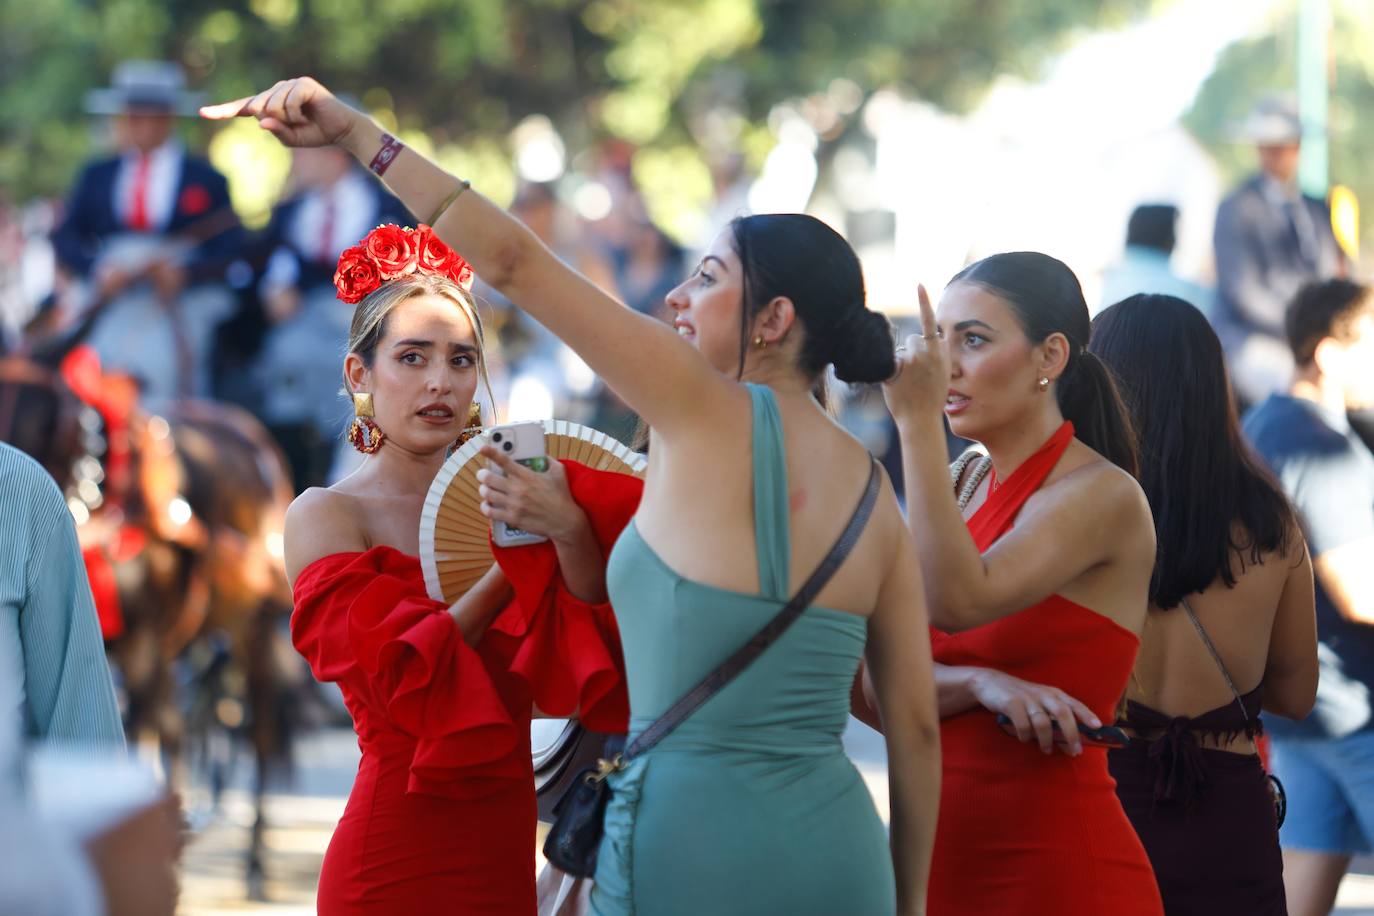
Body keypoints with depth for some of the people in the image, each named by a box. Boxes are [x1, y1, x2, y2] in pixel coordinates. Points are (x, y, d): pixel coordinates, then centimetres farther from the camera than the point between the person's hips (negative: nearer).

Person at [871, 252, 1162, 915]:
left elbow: (958, 601, -27)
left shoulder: (1101, 493, -10)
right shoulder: (970, 489, 11)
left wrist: (917, 420, -25)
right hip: (940, 854, 7)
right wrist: (980, 685, -18)